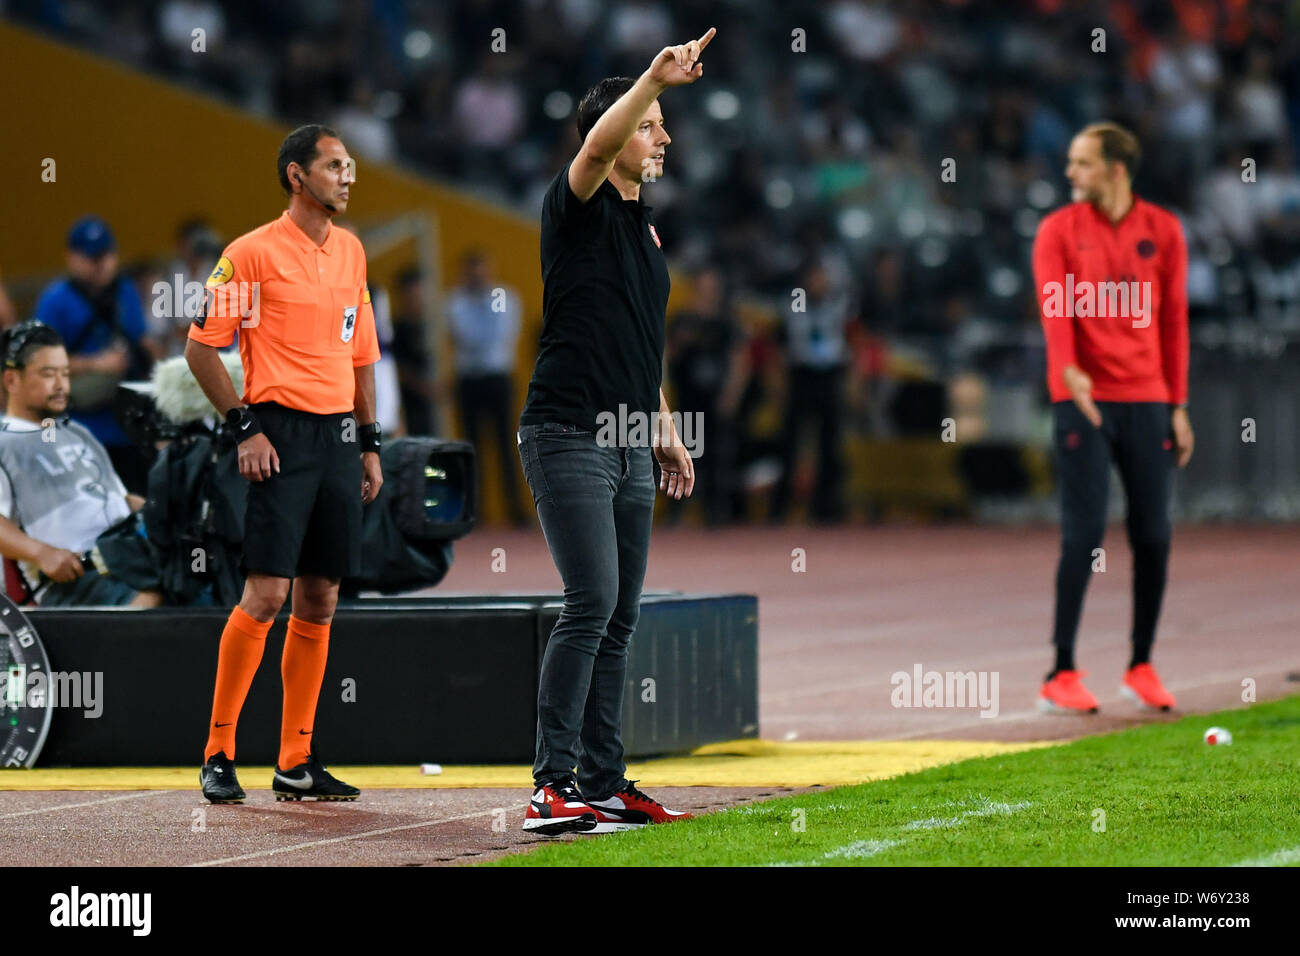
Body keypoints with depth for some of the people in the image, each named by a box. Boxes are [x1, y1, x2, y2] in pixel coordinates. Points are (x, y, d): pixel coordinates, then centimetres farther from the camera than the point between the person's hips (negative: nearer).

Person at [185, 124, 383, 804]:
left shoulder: (351, 251, 14)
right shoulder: (254, 252, -6)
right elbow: (200, 347, -6)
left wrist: (370, 442, 16)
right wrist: (244, 428, -11)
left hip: (339, 436, 7)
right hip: (282, 436, -7)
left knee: (320, 599, 7)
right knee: (265, 594, -11)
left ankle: (296, 761, 12)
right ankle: (218, 754, -4)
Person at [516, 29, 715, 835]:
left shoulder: (644, 223, 19)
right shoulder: (577, 207, -6)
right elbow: (599, 145, -29)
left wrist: (665, 430, 25)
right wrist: (654, 79, -38)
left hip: (629, 445, 9)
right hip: (569, 436, -9)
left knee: (619, 620, 8)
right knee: (591, 604, -15)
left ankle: (604, 784, 11)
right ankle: (553, 785, -14)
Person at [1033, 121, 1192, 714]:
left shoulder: (1162, 231, 9)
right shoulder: (1058, 231, 3)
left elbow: (1174, 320, 11)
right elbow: (1054, 308, -11)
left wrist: (1178, 406, 7)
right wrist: (1069, 370, -30)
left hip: (1147, 402, 3)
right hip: (1082, 402, -3)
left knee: (1153, 537, 2)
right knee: (1084, 536, -9)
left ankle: (1141, 669, 16)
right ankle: (1061, 676, -4)